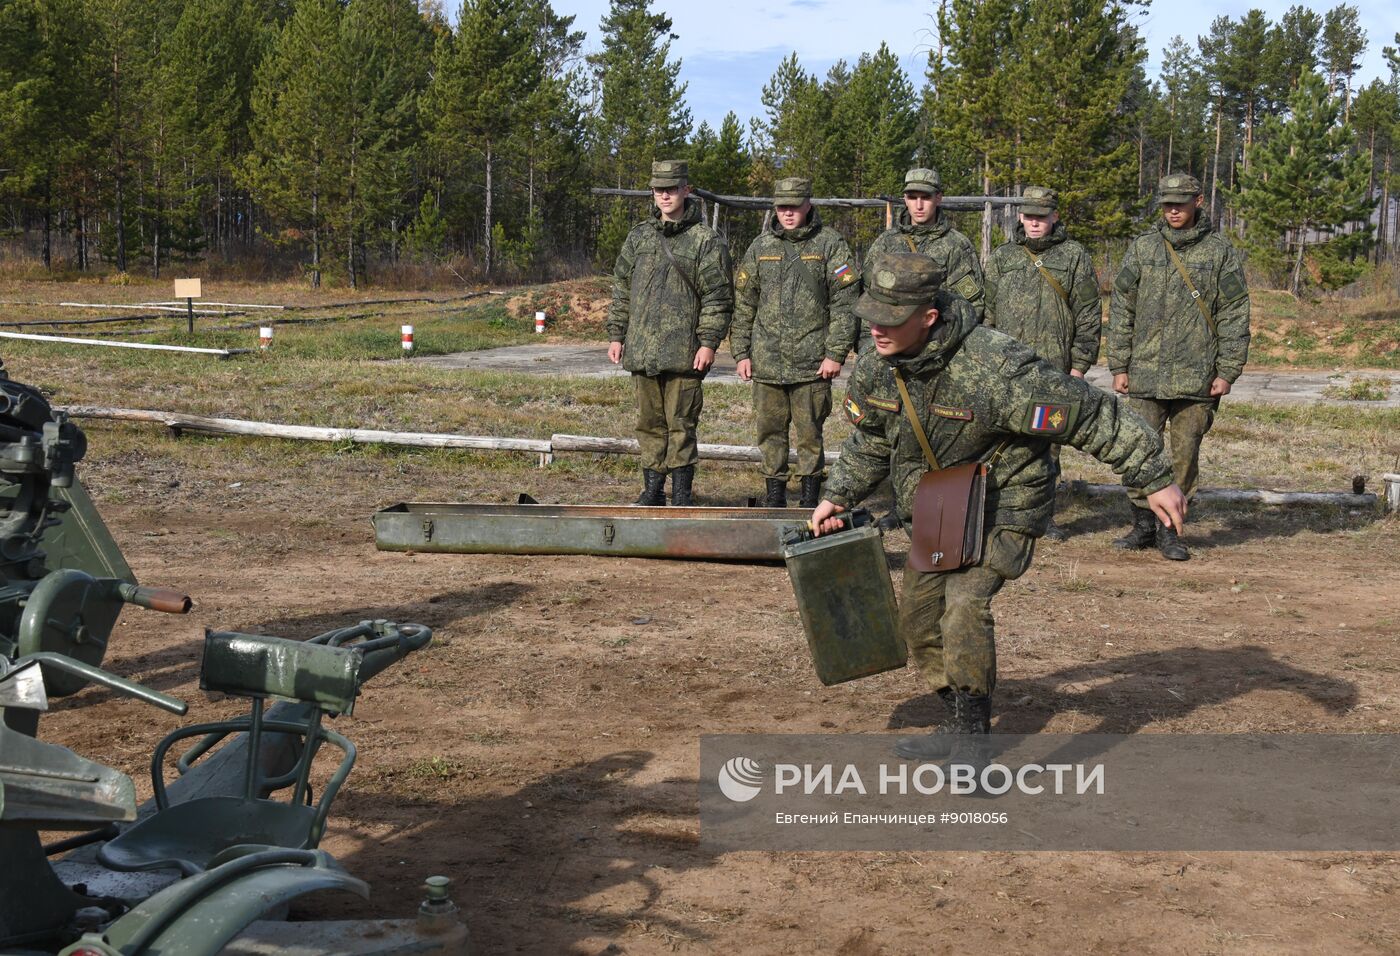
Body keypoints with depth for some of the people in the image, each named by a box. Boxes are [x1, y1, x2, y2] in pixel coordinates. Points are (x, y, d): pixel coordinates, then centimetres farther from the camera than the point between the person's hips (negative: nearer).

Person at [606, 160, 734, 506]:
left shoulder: (706, 241, 0)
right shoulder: (639, 236, 14)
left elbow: (718, 298, -3)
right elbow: (622, 290, 17)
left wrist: (709, 342, -11)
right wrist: (616, 335, 12)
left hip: (684, 352, -4)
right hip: (642, 350, 4)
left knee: (681, 424, -2)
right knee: (650, 423, 9)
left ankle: (682, 494, 5)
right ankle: (652, 490, 17)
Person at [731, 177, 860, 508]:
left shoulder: (830, 244, 1)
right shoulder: (760, 247, 12)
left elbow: (845, 303, -3)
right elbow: (743, 304, 14)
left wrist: (836, 353, -9)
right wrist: (741, 353, 8)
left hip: (812, 364, -3)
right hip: (767, 362, 3)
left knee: (810, 434, 0)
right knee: (770, 431, 8)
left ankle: (810, 501, 9)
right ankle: (775, 497, 18)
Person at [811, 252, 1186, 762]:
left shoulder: (997, 367, -33)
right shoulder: (875, 367, -10)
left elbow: (1094, 416, -26)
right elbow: (870, 441, 13)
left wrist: (1155, 479, -22)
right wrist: (838, 495, 9)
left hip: (1004, 502, -7)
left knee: (965, 604, -24)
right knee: (918, 614, 10)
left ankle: (972, 734, -14)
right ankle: (960, 725, 27)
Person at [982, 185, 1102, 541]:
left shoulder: (1075, 257, 6)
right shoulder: (1002, 257, 11)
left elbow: (1089, 315, 4)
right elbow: (986, 310, 12)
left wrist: (1079, 364, -1)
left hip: (1053, 368, -1)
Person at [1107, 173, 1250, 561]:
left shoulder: (1220, 251, 4)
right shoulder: (1142, 248, 7)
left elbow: (1235, 314, 4)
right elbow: (1120, 308, 9)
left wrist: (1228, 371, -2)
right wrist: (1119, 365, 3)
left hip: (1197, 378, -1)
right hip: (1147, 374, 1)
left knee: (1185, 455, 4)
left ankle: (1170, 529, 14)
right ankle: (1143, 525, 14)